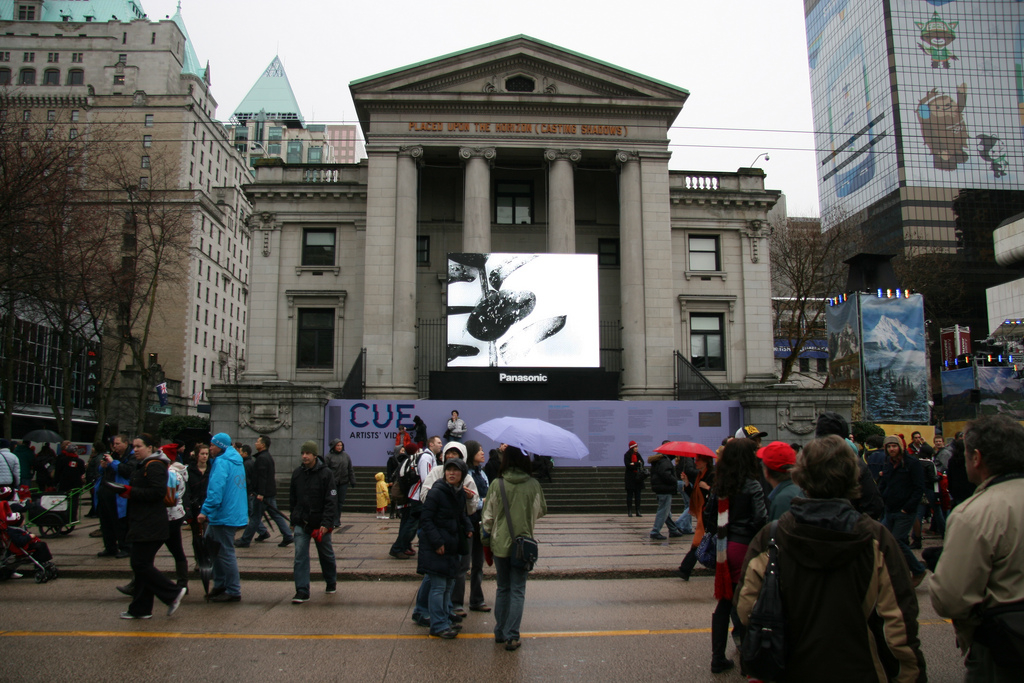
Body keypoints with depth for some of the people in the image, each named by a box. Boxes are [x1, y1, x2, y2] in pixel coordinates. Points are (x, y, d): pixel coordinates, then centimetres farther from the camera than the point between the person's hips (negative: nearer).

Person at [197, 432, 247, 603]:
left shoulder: (222, 463, -14)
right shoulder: (237, 462, 15)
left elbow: (216, 489, -24)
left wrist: (205, 511, -23)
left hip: (224, 516, -10)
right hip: (237, 514, 10)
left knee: (226, 553, -2)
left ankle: (233, 592, 4)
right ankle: (220, 585, 24)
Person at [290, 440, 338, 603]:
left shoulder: (325, 473, -10)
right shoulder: (297, 473, 3)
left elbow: (331, 501, -12)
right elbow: (293, 499, 13)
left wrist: (326, 523, -19)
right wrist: (293, 520, 11)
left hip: (320, 523, -3)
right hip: (301, 523, 3)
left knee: (326, 555, 13)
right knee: (300, 556, -4)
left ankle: (331, 583, 32)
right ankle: (302, 591, 0)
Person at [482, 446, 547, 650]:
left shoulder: (496, 485, -8)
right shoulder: (534, 485, -7)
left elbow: (488, 516, -3)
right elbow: (542, 511, 7)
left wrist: (486, 540, 10)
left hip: (500, 544, 1)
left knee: (502, 588, 16)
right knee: (517, 591, 6)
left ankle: (500, 632, 22)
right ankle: (511, 636, 1)